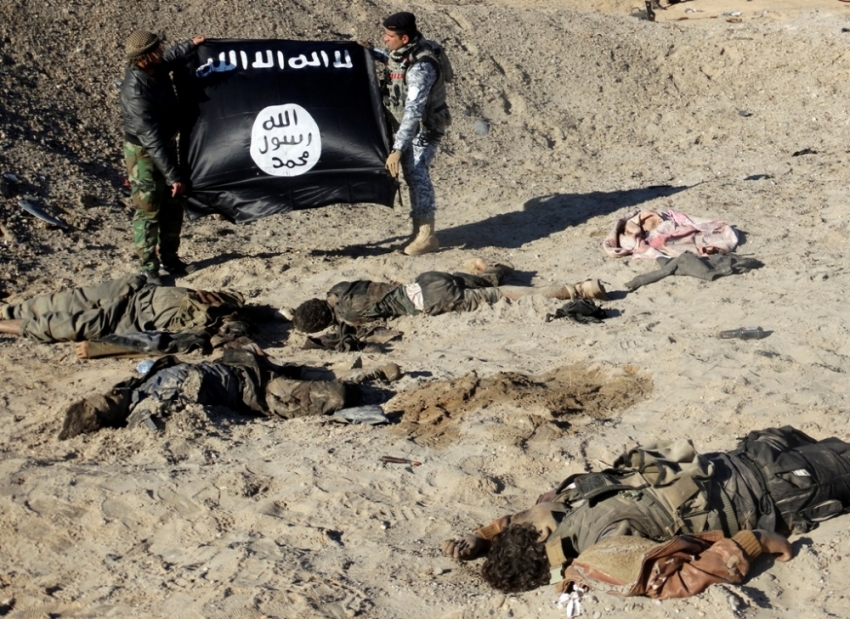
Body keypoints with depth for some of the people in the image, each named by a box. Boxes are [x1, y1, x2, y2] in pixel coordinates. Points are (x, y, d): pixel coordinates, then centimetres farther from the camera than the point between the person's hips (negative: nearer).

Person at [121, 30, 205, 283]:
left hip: (166, 144, 9)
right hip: (144, 154, -9)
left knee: (173, 208, 17)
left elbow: (170, 57, 21)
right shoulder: (136, 93, -33)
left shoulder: (156, 68, -9)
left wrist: (191, 45, 29)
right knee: (149, 213, 2)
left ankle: (170, 259, 32)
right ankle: (148, 269, 14)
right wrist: (173, 177, -32)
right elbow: (152, 140, -33)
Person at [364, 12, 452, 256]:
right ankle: (418, 230, 23)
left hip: (424, 127, -9)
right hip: (406, 125, 9)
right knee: (412, 175, 13)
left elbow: (413, 111, -38)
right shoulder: (403, 50, -4)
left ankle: (427, 236, -9)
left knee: (417, 175, -14)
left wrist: (397, 149, -42)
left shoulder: (421, 67, -31)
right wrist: (373, 53, 8)